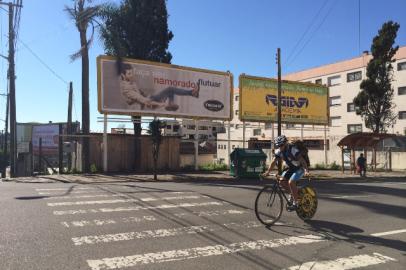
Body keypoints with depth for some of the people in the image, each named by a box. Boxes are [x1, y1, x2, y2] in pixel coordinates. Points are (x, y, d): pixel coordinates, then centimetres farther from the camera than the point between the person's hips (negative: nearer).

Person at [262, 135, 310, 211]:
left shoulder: (293, 149, -28)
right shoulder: (278, 151, -10)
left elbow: (302, 160, -34)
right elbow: (273, 162, -10)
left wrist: (306, 170, -48)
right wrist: (268, 172, -22)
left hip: (299, 168, -7)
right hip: (290, 168, 7)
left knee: (291, 182, -24)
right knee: (282, 181, -9)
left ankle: (296, 202, -10)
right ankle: (294, 194, 13)